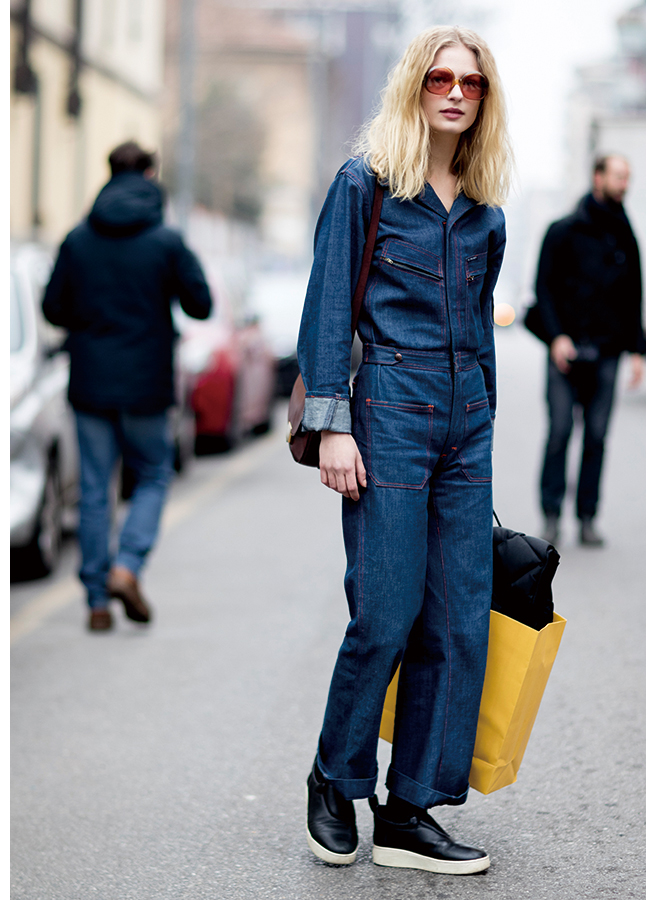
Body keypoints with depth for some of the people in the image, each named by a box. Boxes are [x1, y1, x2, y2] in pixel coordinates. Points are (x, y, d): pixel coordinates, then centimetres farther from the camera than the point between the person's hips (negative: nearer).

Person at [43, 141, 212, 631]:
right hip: (146, 383, -2)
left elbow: (54, 308, 3)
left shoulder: (77, 240, 0)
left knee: (94, 488, 7)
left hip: (90, 382, 2)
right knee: (154, 475, 14)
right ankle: (127, 567, -6)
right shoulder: (166, 241, -8)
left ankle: (98, 599, 8)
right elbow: (201, 305, -4)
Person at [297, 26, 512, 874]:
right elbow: (328, 306, -5)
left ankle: (408, 814, 10)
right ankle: (334, 781, 17)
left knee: (459, 620, 1)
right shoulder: (365, 183, -1)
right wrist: (331, 424, -12)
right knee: (385, 614, -6)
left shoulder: (485, 213, 14)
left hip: (465, 421, 6)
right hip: (390, 414, -6)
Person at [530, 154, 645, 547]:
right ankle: (552, 516, 2)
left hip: (606, 354, 3)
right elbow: (544, 286, 0)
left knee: (597, 437, 1)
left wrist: (637, 350, 9)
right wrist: (556, 335, -12)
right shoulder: (564, 231, 3)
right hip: (567, 348, -3)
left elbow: (634, 299, 17)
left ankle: (588, 518, 7)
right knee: (559, 432, -7)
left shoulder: (625, 239, 13)